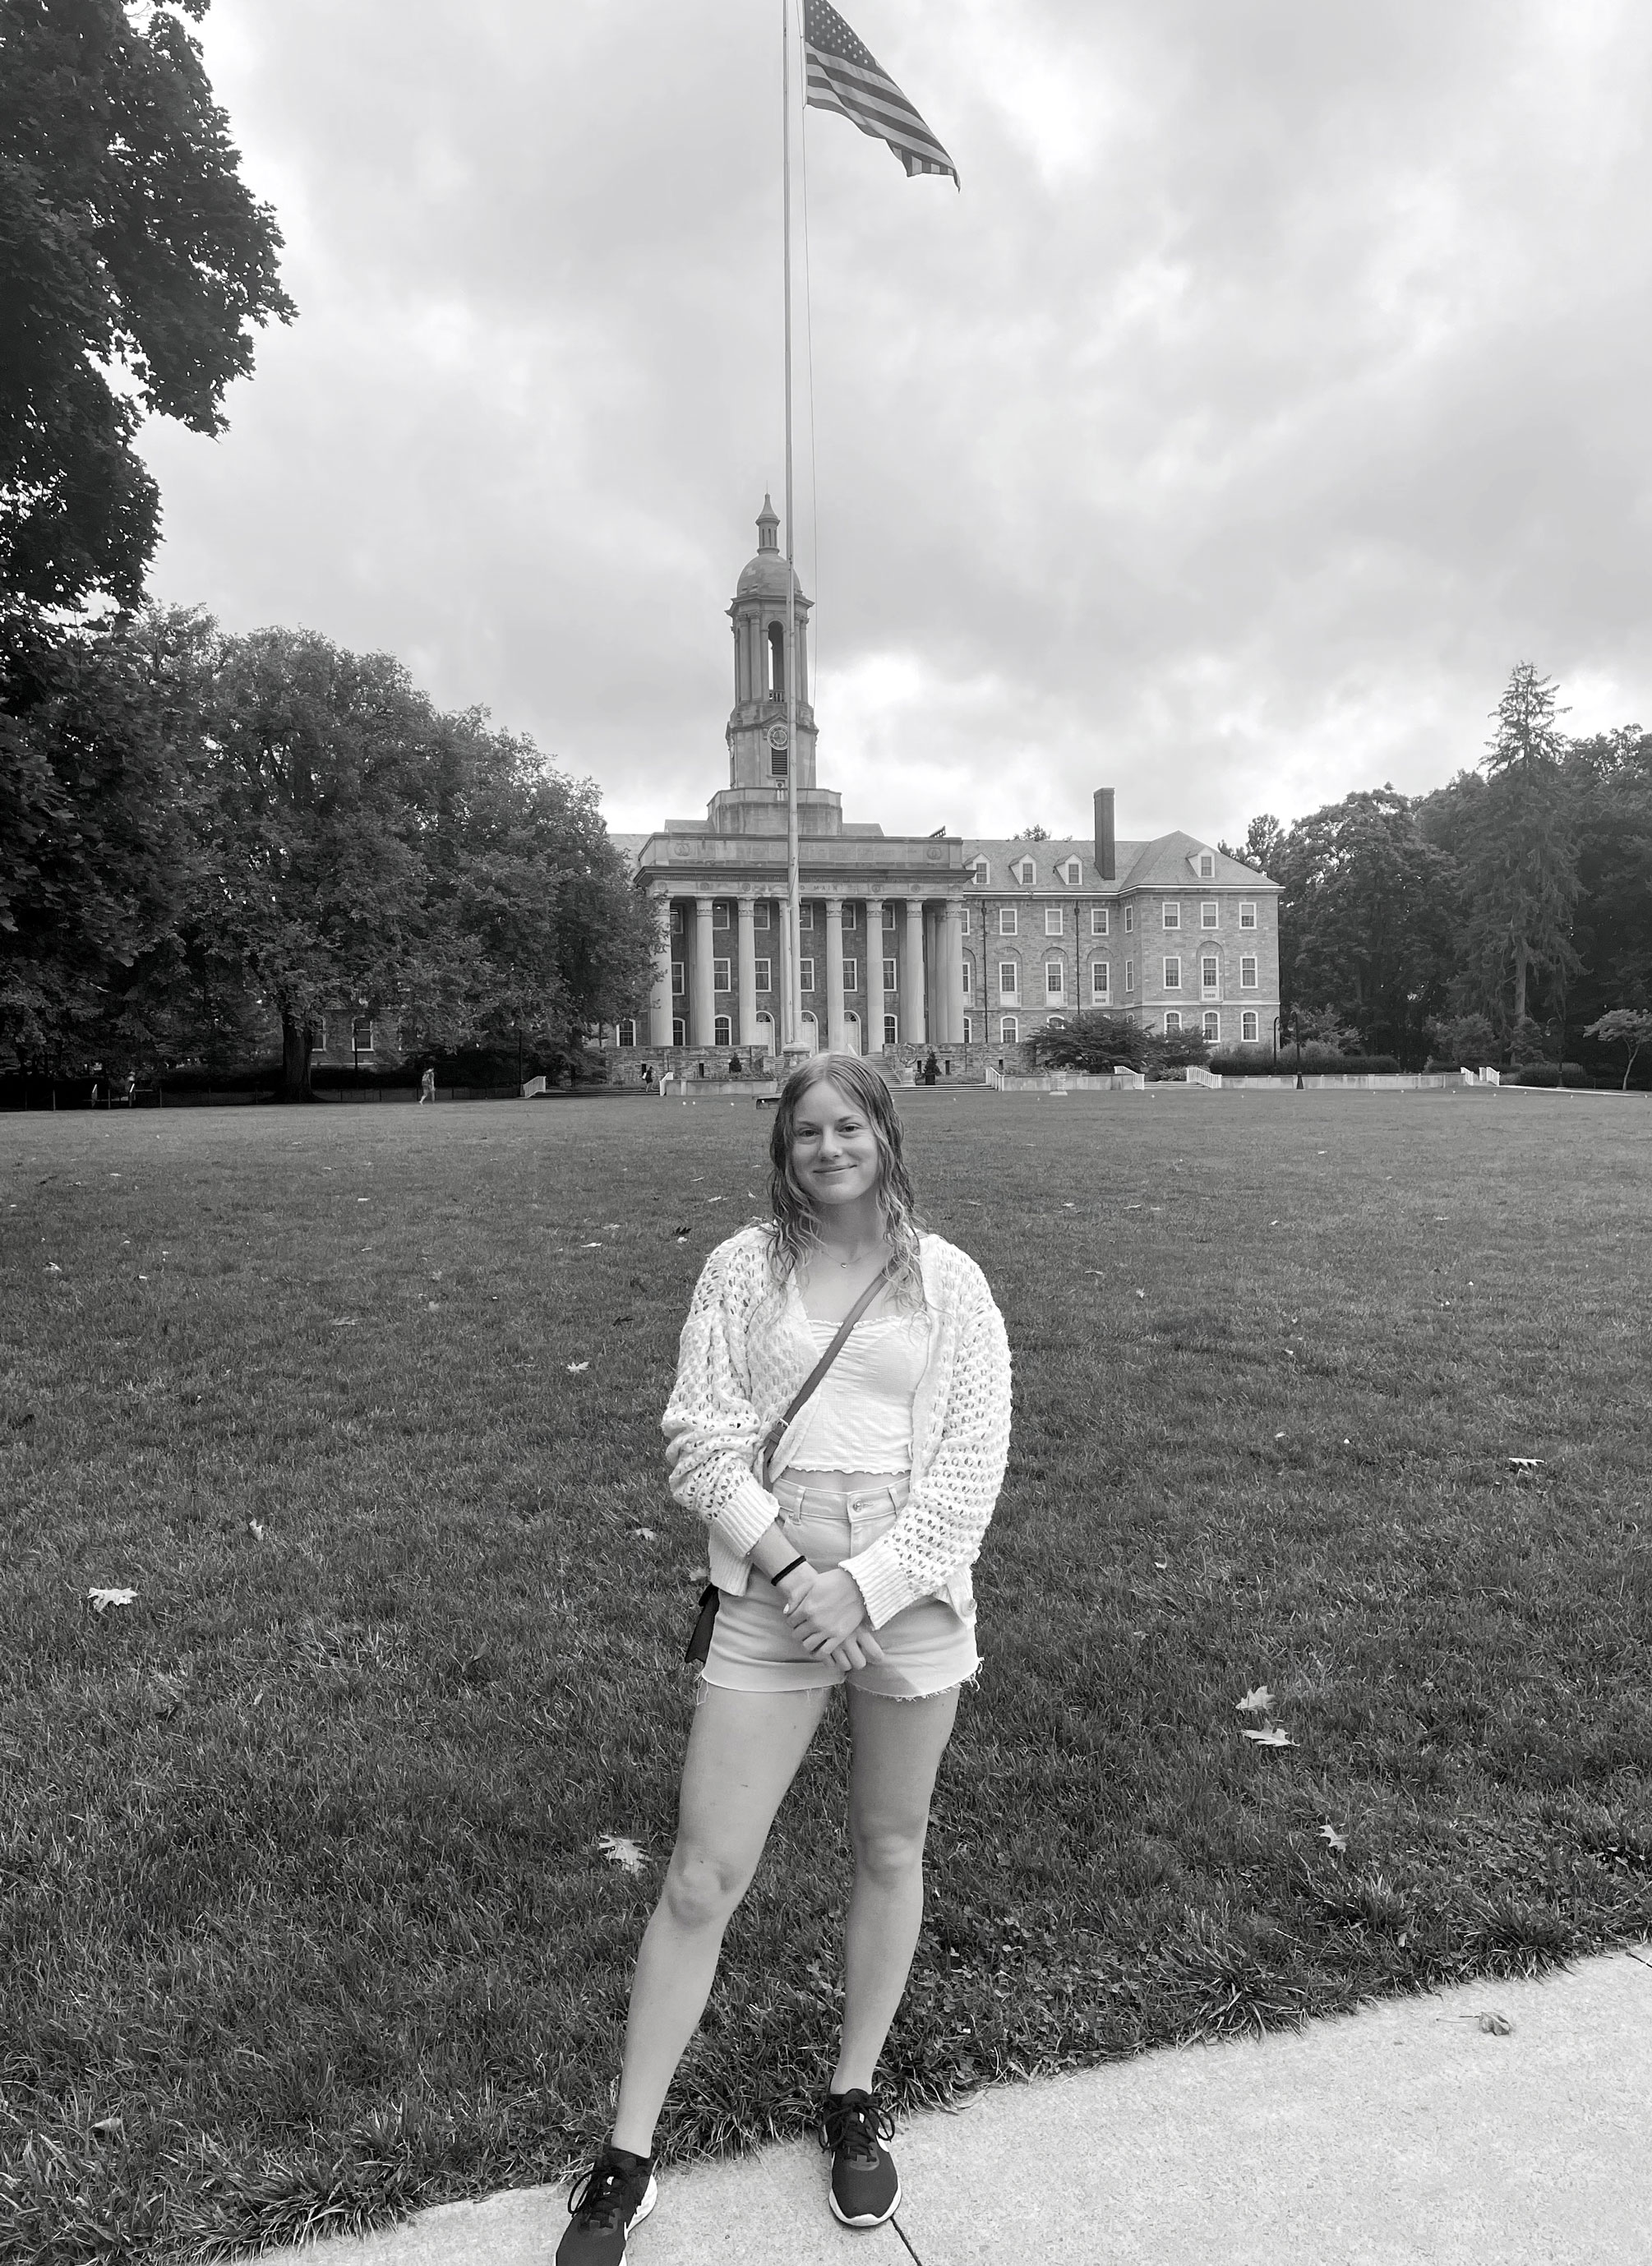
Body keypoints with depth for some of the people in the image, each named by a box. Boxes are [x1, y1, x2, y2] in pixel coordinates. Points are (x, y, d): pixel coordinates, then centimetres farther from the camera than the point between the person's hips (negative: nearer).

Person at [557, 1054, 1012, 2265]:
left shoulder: (948, 1279, -2)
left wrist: (867, 1581, -15)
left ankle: (856, 2099, 41)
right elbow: (700, 1435, -5)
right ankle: (628, 2158, 23)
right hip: (771, 1597, 0)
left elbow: (972, 1460, -6)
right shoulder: (742, 1268, -1)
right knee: (701, 1880, 4)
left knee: (890, 1851, 17)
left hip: (909, 1597, 1)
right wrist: (788, 1566, -16)